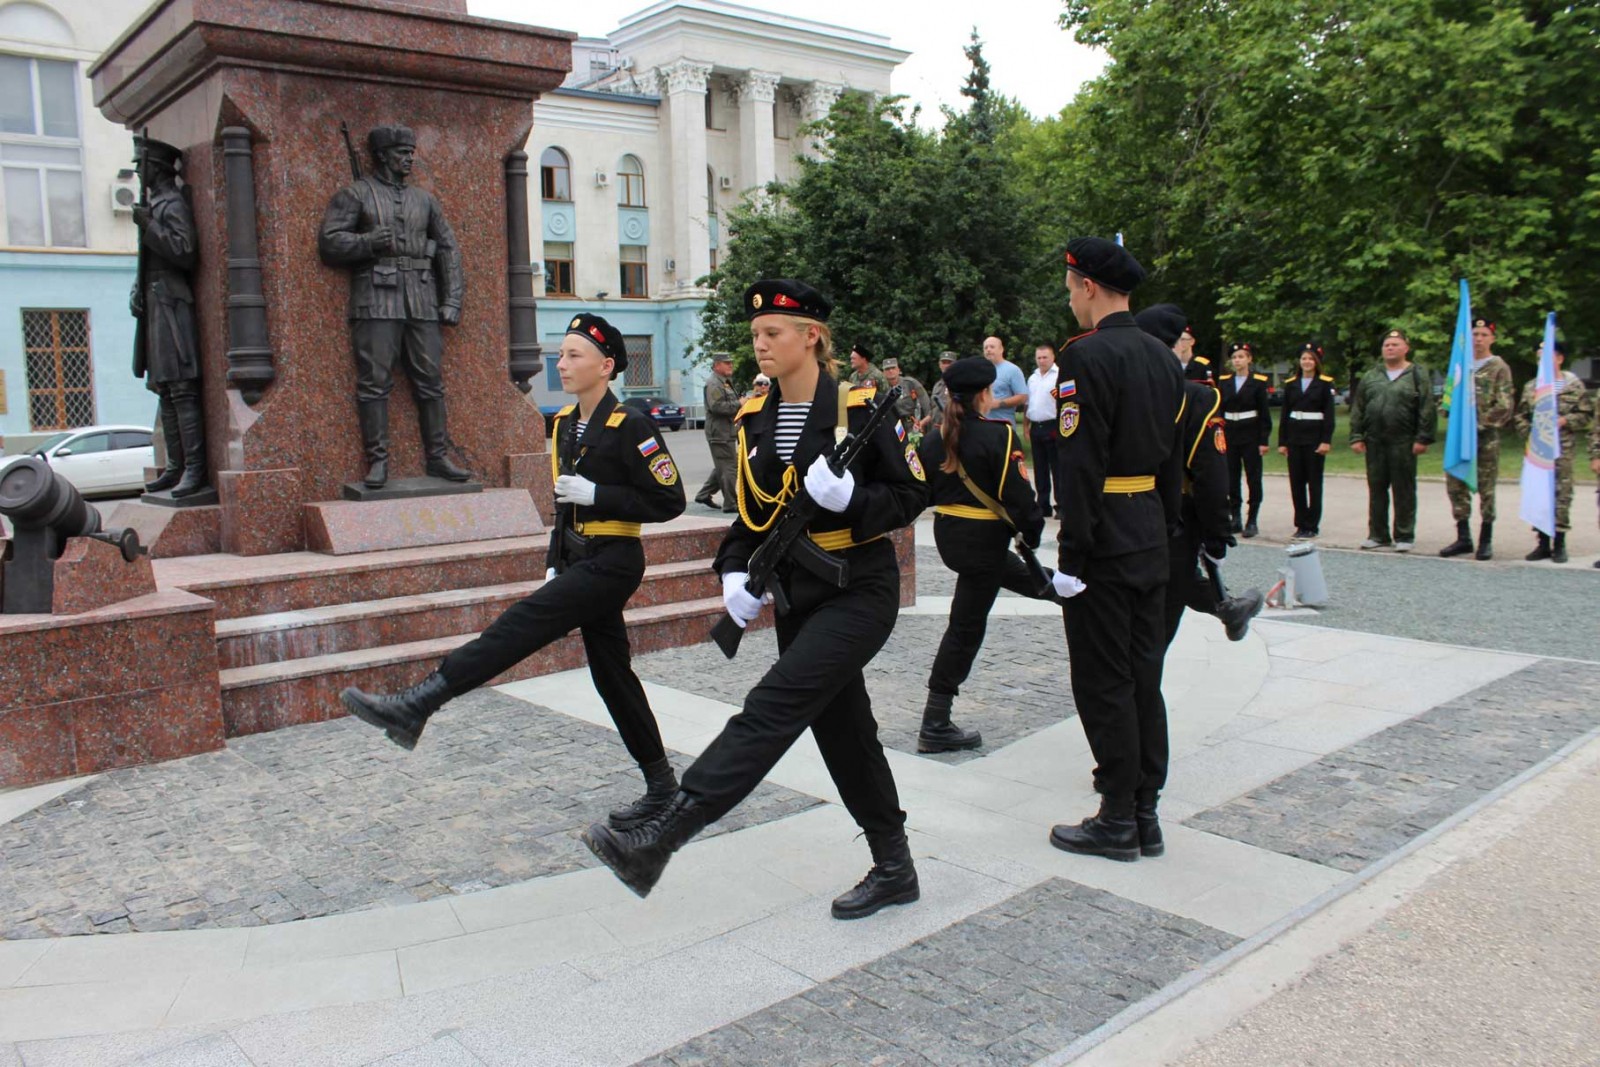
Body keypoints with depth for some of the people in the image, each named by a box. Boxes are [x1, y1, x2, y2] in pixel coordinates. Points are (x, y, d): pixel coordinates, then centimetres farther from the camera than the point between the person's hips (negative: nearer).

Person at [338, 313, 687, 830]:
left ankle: (412, 709, -20)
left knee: (519, 626, -18)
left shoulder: (630, 427, -14)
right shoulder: (564, 424, 12)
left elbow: (669, 502, -15)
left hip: (613, 563, -9)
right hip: (579, 562, 9)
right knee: (611, 674, 11)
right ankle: (660, 783, 22)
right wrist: (554, 566, 15)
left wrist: (597, 494, -20)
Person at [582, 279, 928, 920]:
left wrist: (849, 497, -26)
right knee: (840, 728, 11)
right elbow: (751, 513, 14)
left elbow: (911, 494, -7)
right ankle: (894, 869, 25)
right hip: (797, 595, 7)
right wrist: (735, 574, -3)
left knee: (775, 704, -18)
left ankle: (660, 838, -21)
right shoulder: (755, 419, 8)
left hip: (860, 590, -7)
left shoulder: (858, 408, -10)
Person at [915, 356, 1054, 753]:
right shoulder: (999, 435, -20)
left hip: (947, 536, 9)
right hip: (983, 539, -9)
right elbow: (1018, 494, -20)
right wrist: (1032, 534, -7)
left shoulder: (933, 440, 0)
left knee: (1013, 572, 32)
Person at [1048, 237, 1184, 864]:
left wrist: (1071, 556, -18)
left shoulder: (1087, 355, -15)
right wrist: (1166, 527, 20)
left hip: (1105, 543, -8)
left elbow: (1080, 464, -20)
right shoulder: (1163, 358, 12)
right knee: (1144, 673, 14)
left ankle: (1117, 821, 10)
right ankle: (1146, 808, 23)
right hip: (1152, 540, 9)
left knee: (1103, 681, 1)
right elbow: (1172, 457, 15)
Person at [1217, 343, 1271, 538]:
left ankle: (1252, 521, 4)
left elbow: (1264, 414, -4)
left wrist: (1264, 440, -9)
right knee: (1231, 478, 5)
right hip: (1229, 435, 3)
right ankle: (1235, 518, 13)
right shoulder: (1224, 382, 7)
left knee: (1253, 478, 0)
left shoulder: (1258, 382, -2)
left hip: (1251, 435, -3)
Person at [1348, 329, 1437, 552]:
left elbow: (1427, 410, -4)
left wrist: (1423, 439, -11)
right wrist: (1356, 437, 4)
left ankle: (1405, 536, 7)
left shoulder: (1417, 376, 2)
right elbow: (1357, 409, 12)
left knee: (1404, 490, 0)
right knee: (1376, 489, 7)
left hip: (1403, 443, -4)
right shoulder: (1370, 377, 14)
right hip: (1374, 442, 4)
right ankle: (1377, 534, 16)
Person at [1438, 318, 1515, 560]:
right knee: (1455, 485, 4)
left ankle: (1486, 540, 9)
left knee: (1486, 489, 1)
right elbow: (1448, 396, 16)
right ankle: (1463, 538, 12)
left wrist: (1481, 422, -13)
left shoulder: (1499, 368, -1)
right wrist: (1454, 417, -1)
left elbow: (1505, 406, -7)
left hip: (1486, 437, -4)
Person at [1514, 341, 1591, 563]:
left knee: (1562, 494, -3)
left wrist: (1565, 421, -12)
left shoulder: (1574, 385, 1)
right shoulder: (1531, 386, 10)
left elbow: (1587, 414, 2)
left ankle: (1559, 543, 3)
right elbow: (1521, 416, 15)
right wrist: (1529, 432, -1)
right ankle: (1543, 543, 12)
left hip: (1563, 448, -3)